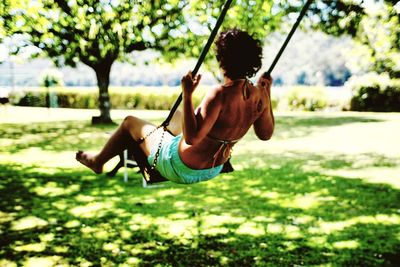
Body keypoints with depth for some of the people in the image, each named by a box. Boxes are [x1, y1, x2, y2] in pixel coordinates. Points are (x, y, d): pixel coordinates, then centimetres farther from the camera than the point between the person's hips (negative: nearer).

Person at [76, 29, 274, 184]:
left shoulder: (220, 94, -33)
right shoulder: (258, 96, -12)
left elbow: (192, 138, -36)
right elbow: (266, 134, 3)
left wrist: (187, 95, -33)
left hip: (181, 169, -7)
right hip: (212, 170, 8)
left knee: (130, 122, 15)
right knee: (177, 115, 33)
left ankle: (98, 161, 41)